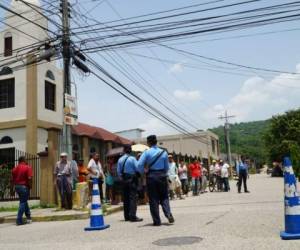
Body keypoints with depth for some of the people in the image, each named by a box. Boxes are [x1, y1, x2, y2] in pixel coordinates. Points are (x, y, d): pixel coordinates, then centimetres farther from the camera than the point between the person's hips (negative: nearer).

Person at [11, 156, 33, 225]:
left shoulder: (15, 168, 8)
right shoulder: (28, 167, -8)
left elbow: (12, 179, 9)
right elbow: (29, 178, -18)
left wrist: (12, 189, 15)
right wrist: (30, 186, -6)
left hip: (17, 186, 6)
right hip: (24, 186, -6)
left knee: (24, 201, 20)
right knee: (23, 203, 0)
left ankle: (28, 216, 23)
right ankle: (19, 220, -1)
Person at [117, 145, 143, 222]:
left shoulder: (120, 160, 4)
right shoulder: (132, 158, -11)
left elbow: (118, 171, 7)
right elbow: (138, 168, -14)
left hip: (124, 180, 6)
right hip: (132, 179, -6)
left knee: (125, 198, 11)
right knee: (133, 198, -5)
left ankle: (127, 216, 17)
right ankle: (132, 216, -9)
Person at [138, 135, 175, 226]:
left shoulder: (147, 152, -7)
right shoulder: (163, 152, 2)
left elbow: (139, 165, -15)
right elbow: (167, 167, 6)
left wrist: (143, 172, 3)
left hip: (151, 177, -2)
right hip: (162, 175, 2)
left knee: (153, 199, 4)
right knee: (164, 197, 13)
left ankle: (157, 221, 6)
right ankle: (169, 215, -6)